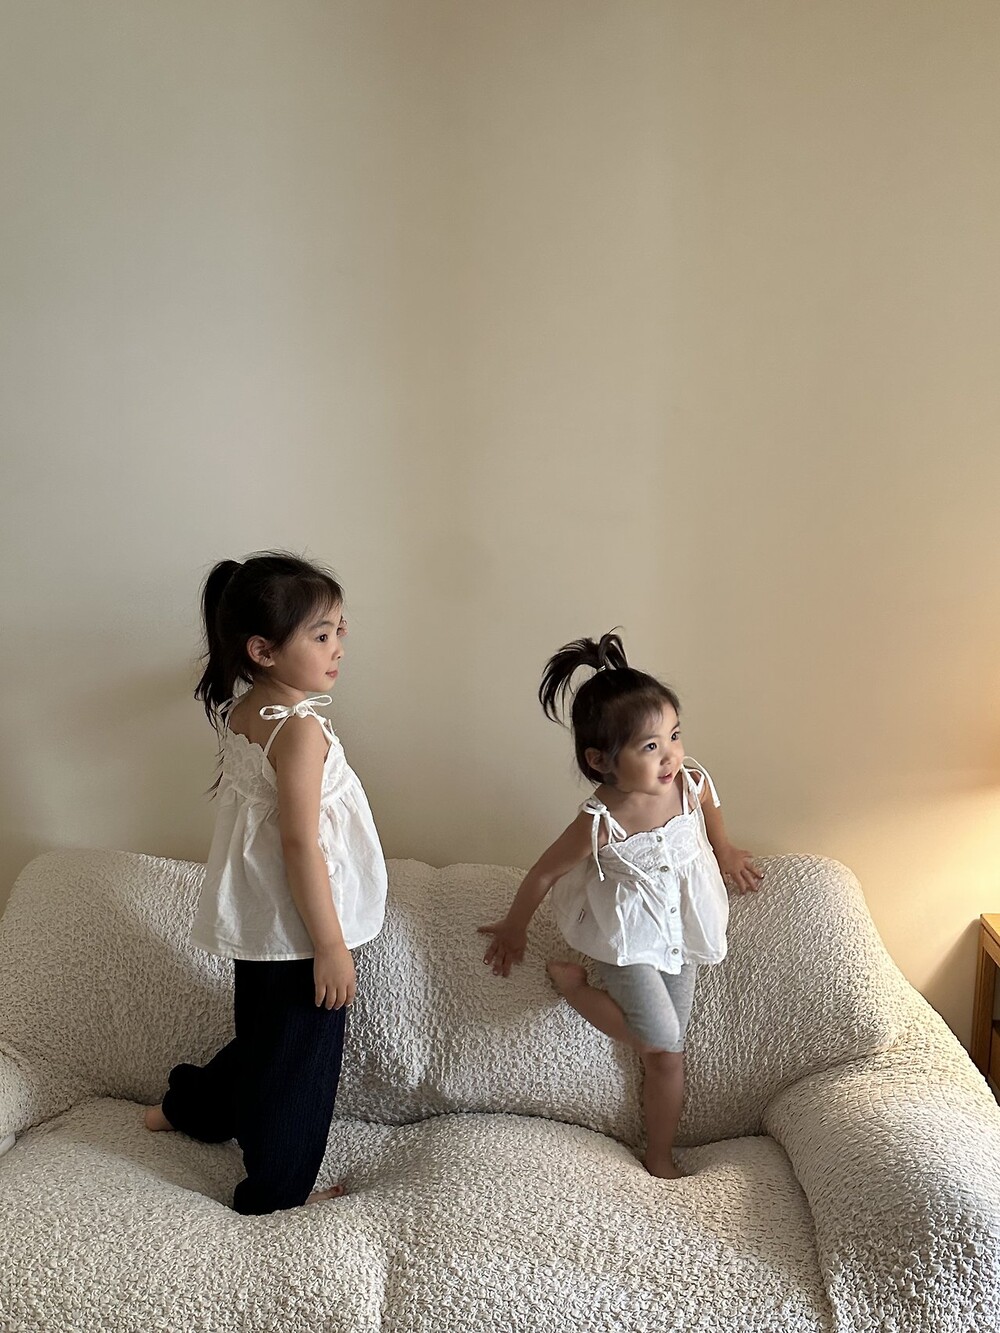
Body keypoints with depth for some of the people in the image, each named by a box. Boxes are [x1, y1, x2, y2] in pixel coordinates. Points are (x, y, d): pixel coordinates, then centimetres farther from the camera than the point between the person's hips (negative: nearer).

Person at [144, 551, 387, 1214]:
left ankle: (189, 1107, 51)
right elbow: (301, 844, -25)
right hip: (298, 929, -9)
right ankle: (278, 1193, 27)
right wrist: (331, 943, -19)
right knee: (301, 1058, 10)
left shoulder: (238, 712, 1)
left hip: (256, 923, 9)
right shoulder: (301, 729, -25)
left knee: (262, 1032, 30)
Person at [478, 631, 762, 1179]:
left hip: (680, 931, 5)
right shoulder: (601, 824, -32)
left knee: (667, 1050, 11)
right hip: (626, 938, -5)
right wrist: (514, 928, -2)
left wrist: (725, 854, 24)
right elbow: (544, 873, -16)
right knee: (663, 1044, -9)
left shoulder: (692, 783, -19)